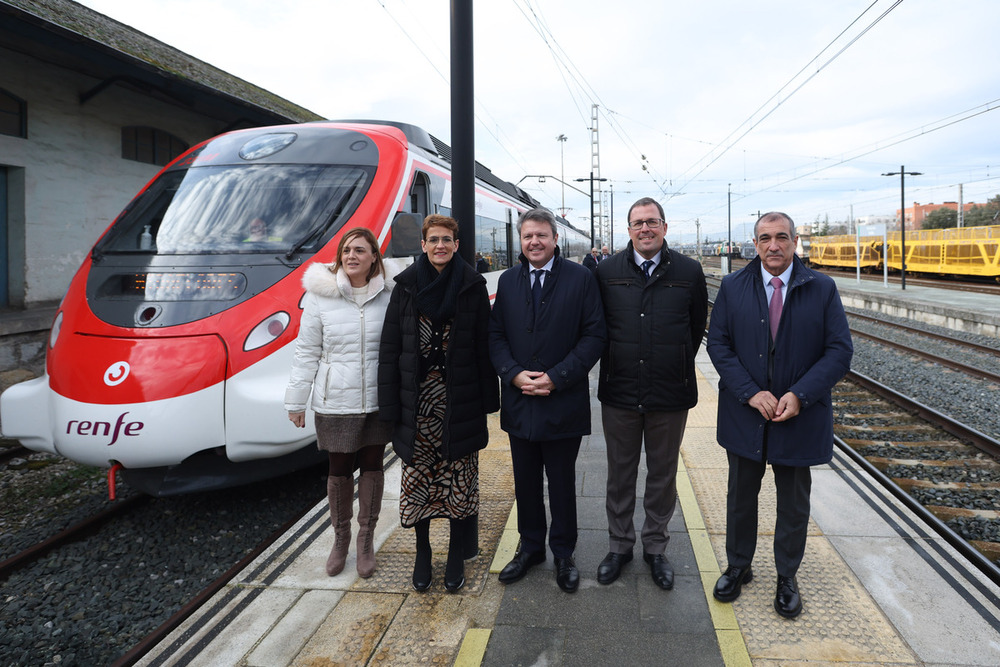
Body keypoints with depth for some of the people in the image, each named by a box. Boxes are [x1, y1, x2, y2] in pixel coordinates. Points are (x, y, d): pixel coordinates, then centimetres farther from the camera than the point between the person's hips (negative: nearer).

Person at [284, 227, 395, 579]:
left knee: (372, 466, 11)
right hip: (335, 403, -1)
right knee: (339, 470, 11)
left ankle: (366, 538, 28)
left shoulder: (388, 296, -2)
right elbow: (307, 353, 0)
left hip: (378, 402, 1)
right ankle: (340, 538, 32)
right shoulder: (320, 297, -3)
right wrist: (296, 401, 1)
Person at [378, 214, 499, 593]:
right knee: (417, 478, 8)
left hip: (459, 403, -1)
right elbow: (390, 347, 2)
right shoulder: (407, 286, 3)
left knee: (460, 482, 6)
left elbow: (484, 345, 0)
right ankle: (422, 554, 28)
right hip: (417, 403, 1)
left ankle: (456, 557, 23)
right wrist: (389, 404, -3)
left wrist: (488, 399, -3)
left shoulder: (472, 286, 1)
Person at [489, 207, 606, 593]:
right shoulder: (508, 281, 7)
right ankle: (530, 547, 34)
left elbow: (594, 336, -8)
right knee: (525, 482, 15)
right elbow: (496, 335, 6)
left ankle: (563, 554, 28)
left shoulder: (581, 279, -5)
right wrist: (514, 374, -10)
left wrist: (556, 377, -16)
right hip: (519, 402, 3)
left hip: (563, 401, -3)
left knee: (562, 485, 10)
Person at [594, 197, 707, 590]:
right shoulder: (607, 272, 0)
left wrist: (678, 366, 10)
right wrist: (616, 365, 7)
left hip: (670, 395, 0)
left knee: (662, 476, 12)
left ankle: (655, 547, 30)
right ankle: (619, 546, 30)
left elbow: (697, 326, 8)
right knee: (620, 474, 13)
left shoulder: (689, 272, -1)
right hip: (619, 393, 1)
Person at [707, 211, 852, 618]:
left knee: (794, 504, 13)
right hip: (744, 414, 1)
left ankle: (786, 578, 34)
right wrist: (750, 392, -16)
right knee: (741, 496, 16)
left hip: (800, 416, -1)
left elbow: (840, 351, -7)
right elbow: (718, 344, -5)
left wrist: (799, 395, -18)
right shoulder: (732, 287, -1)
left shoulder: (822, 289, -4)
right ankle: (738, 567, 36)